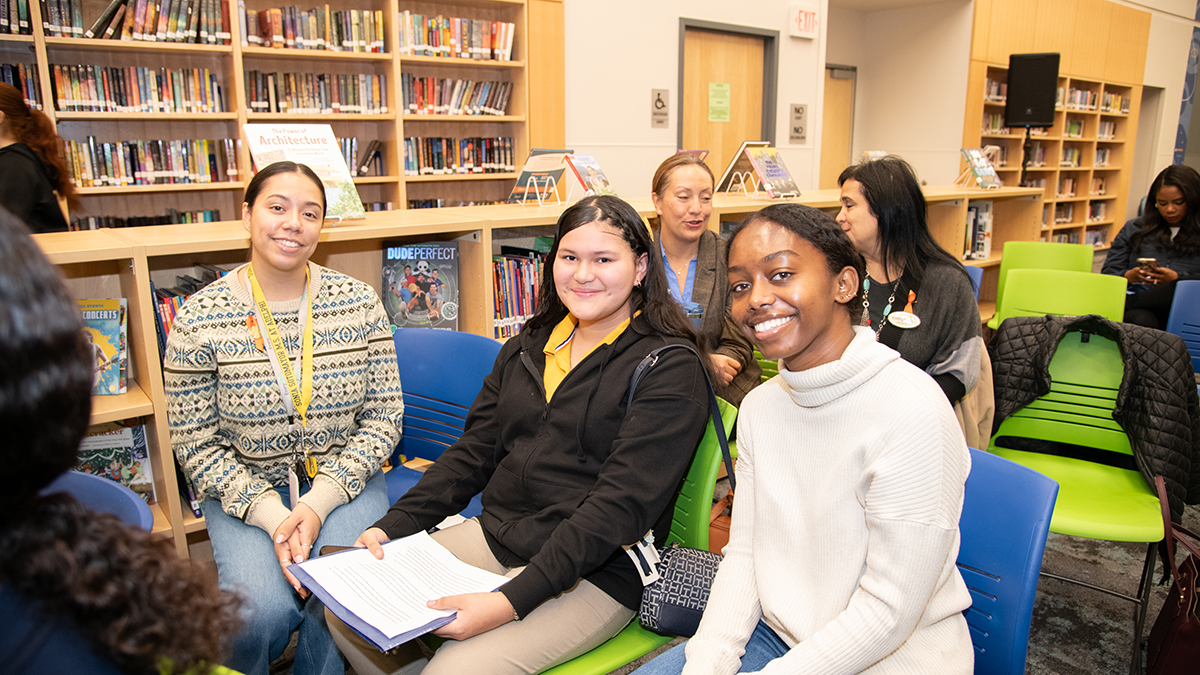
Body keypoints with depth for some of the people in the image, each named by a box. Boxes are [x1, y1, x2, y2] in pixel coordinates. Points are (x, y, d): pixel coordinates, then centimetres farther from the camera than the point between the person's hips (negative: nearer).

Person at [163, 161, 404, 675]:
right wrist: (271, 514, -17)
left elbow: (384, 416, -3)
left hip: (344, 480, 1)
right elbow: (195, 443, -4)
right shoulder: (199, 319, -8)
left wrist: (319, 502, -13)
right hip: (244, 488, 0)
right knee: (262, 608, -23)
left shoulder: (359, 303, -4)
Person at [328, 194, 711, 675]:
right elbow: (472, 455, 13)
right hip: (492, 535, 6)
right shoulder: (527, 347, 12)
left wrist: (512, 600, -26)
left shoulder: (670, 370, -10)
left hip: (596, 573, -6)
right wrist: (391, 527, -2)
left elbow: (621, 505, -18)